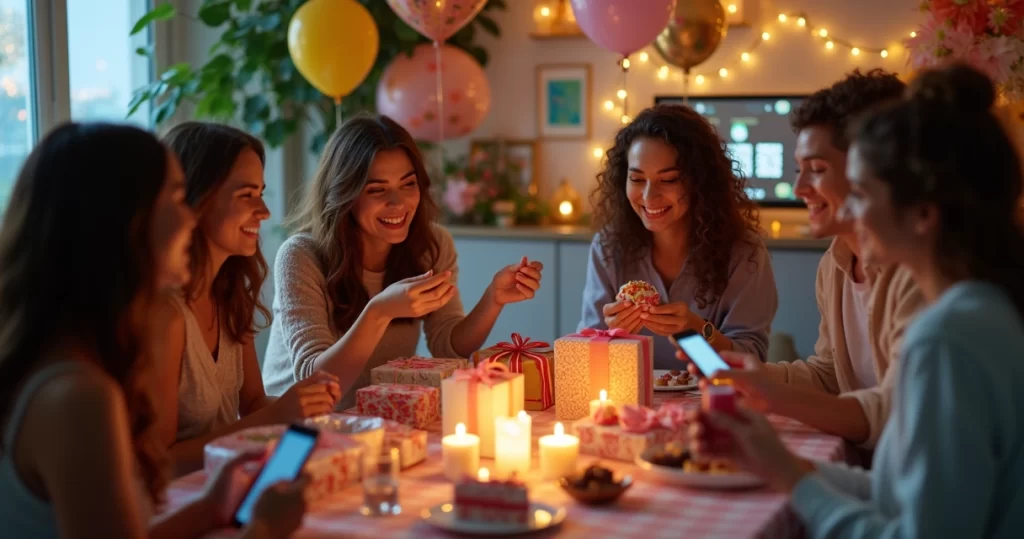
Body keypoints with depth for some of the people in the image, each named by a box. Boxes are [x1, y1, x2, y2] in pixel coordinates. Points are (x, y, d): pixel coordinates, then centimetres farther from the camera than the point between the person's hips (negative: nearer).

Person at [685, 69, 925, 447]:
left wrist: (779, 398, -35)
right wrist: (746, 375, 1)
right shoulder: (835, 264, 8)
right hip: (864, 466, 7)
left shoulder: (921, 268, -19)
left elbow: (901, 412, -26)